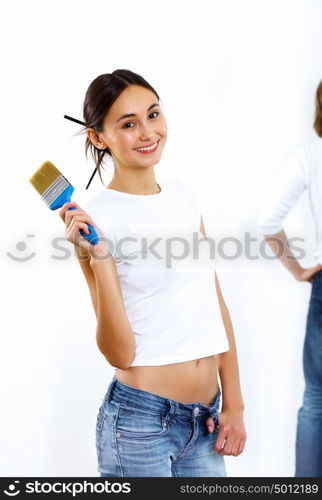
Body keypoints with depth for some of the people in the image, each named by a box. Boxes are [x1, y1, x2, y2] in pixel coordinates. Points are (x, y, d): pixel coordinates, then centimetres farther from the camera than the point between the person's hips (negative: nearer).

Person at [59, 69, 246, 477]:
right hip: (140, 421, -5)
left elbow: (215, 304, 11)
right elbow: (120, 353, -15)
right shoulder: (98, 217, -11)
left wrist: (233, 403, 9)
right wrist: (97, 256, -24)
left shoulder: (184, 194, 6)